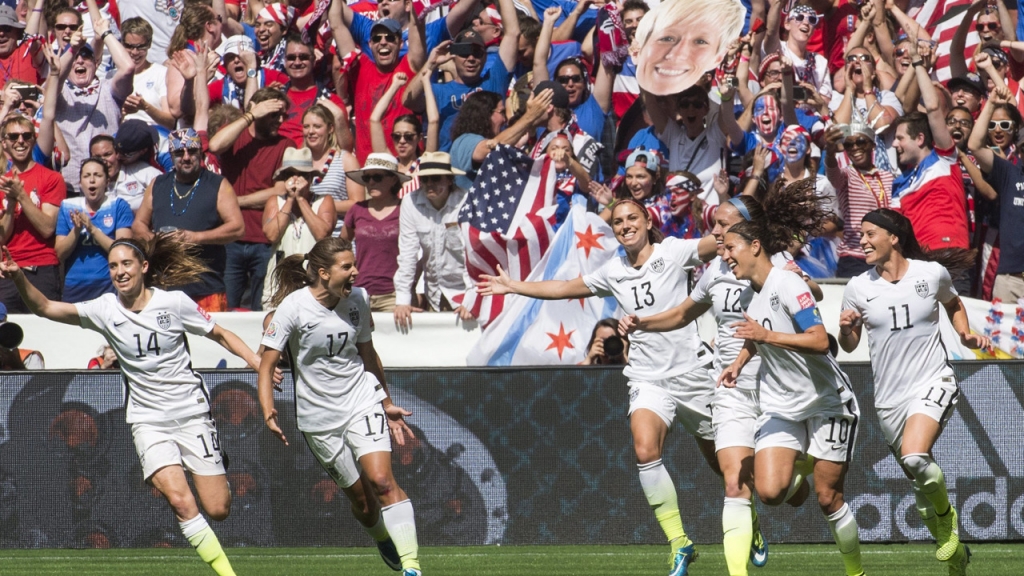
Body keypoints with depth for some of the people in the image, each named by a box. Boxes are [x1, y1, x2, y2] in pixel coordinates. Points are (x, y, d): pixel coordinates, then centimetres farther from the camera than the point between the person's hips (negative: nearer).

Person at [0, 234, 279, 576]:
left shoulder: (174, 303, -7)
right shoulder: (105, 310, -5)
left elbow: (220, 335, 5)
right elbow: (45, 308, -12)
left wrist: (258, 362, -7)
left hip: (192, 415, 0)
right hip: (148, 420, 0)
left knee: (218, 509, -4)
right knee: (180, 501, -22)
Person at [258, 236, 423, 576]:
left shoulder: (358, 300, -1)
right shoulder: (294, 307, -13)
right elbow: (267, 363, -11)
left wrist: (388, 404, 20)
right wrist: (268, 411, -24)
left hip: (363, 401, 1)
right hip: (319, 417, -1)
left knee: (381, 479, -19)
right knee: (361, 498, 4)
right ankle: (383, 540, 37)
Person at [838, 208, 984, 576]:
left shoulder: (932, 273, -3)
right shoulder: (858, 289, -1)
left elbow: (953, 304, 19)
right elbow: (848, 346, 8)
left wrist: (965, 334, 1)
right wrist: (845, 328, -13)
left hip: (933, 384, -3)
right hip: (890, 399, 3)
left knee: (914, 457, -30)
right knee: (921, 480, 8)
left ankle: (947, 515, -3)